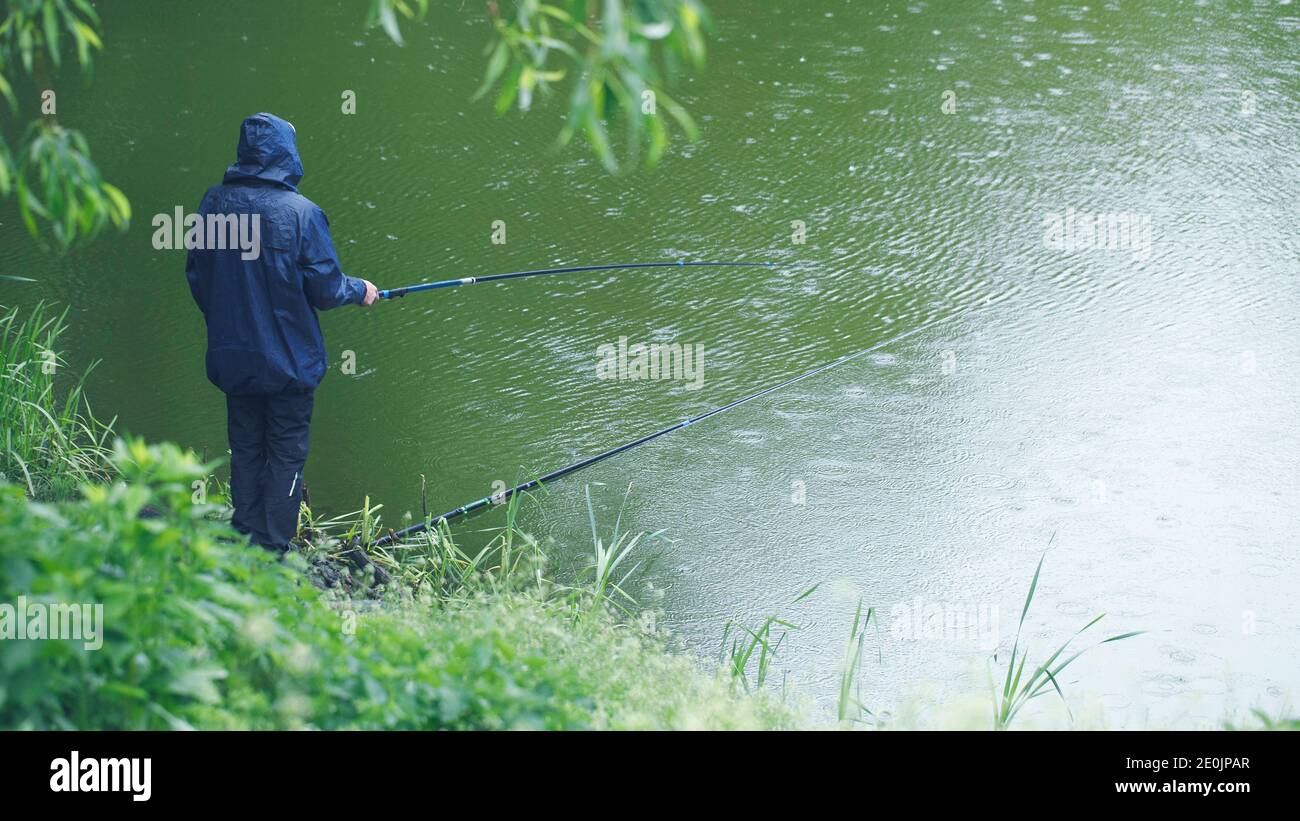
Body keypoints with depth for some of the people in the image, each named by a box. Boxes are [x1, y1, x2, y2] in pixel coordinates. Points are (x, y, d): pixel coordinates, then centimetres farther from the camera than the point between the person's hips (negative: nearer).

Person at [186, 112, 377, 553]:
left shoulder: (214, 203, -4)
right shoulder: (300, 212, -18)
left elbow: (196, 275, 6)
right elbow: (325, 288, -13)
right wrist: (360, 291, 9)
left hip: (232, 357, 4)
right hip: (288, 359, -4)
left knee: (245, 450, 16)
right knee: (286, 455, 7)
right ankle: (274, 551, 8)